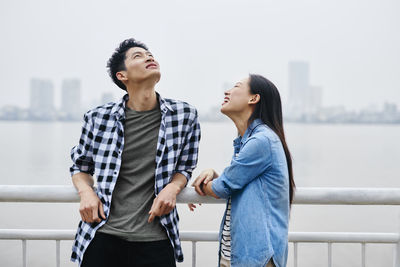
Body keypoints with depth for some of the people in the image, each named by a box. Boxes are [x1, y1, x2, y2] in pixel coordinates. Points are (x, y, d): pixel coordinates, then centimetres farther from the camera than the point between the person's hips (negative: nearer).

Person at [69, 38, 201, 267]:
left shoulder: (185, 115, 1)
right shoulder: (98, 118, 1)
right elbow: (80, 166, 15)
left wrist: (173, 188, -8)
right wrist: (86, 191, -4)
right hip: (103, 235, 0)